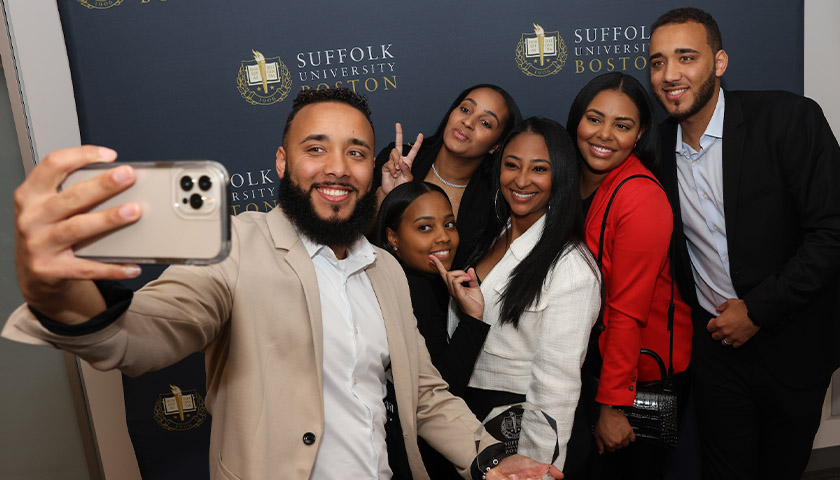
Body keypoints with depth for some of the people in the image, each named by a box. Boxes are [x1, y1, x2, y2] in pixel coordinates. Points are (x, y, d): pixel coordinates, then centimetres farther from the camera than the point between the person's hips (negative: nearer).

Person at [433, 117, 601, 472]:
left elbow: (556, 385, -20)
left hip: (517, 429, -6)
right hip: (462, 413, 7)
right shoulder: (489, 237, 3)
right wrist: (468, 311, -10)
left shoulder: (571, 267, -20)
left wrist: (537, 468, -18)